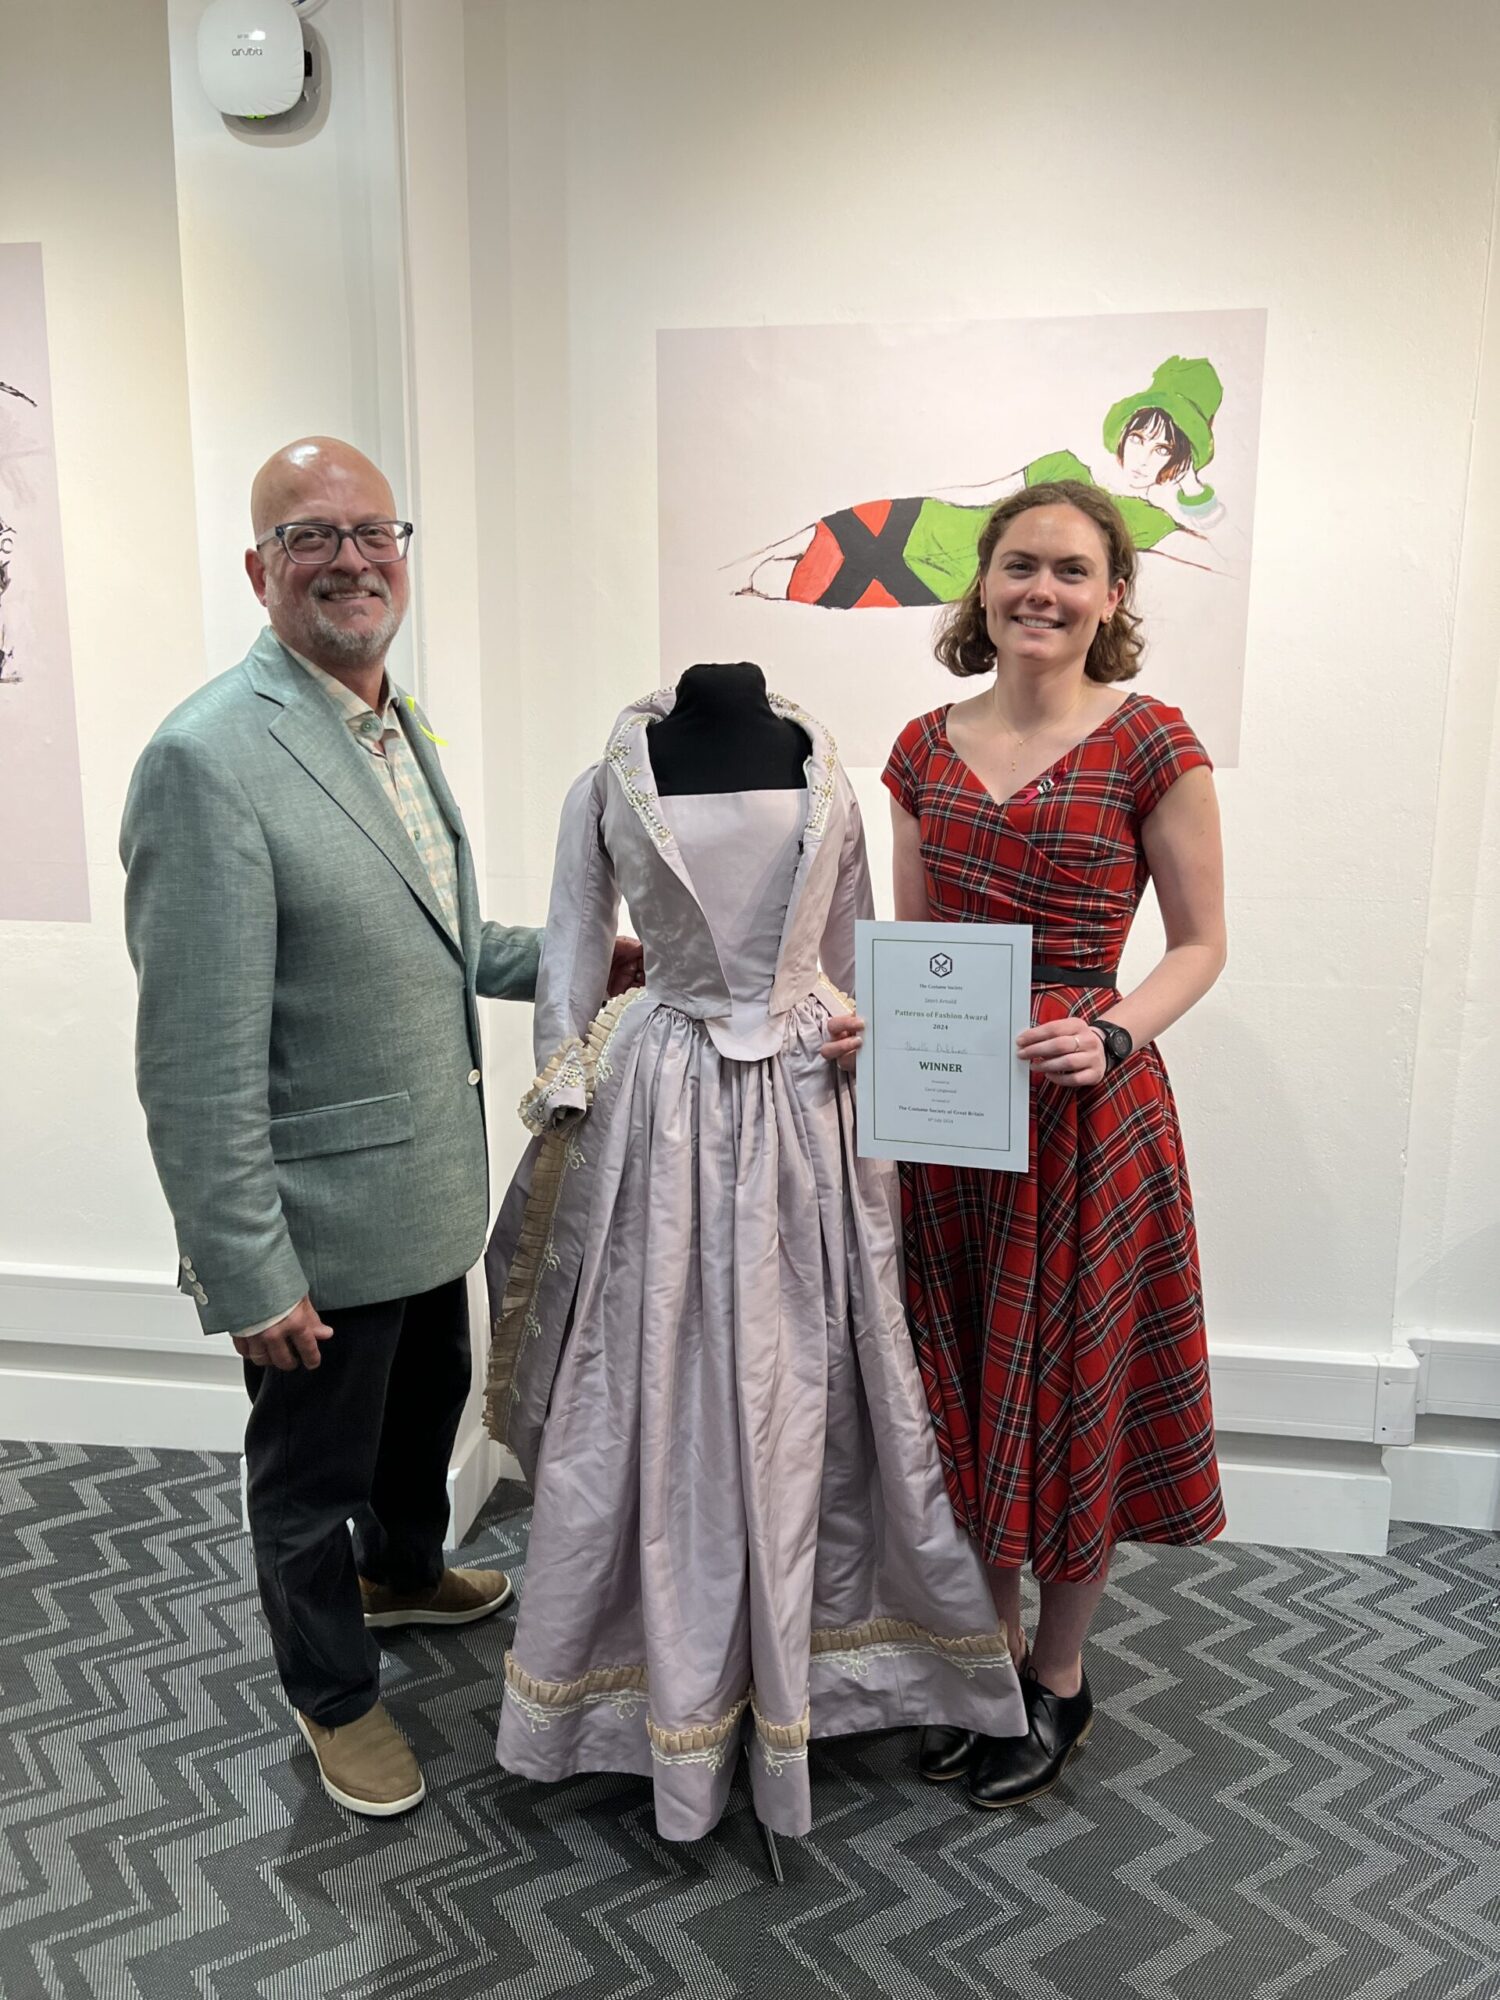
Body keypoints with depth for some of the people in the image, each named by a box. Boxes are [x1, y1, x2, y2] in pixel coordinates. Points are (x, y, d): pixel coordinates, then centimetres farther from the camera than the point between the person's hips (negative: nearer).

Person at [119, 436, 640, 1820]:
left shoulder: (400, 728, 5)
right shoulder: (208, 760, -24)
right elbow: (196, 1066, -24)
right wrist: (247, 1277, -21)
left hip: (429, 1186, 8)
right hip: (322, 1218, -8)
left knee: (429, 1403, 29)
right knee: (314, 1468, 16)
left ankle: (404, 1572, 57)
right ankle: (334, 1692, 41)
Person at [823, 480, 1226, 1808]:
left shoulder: (1150, 744, -7)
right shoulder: (925, 749, 7)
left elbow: (1201, 943, -3)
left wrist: (1114, 1033, -20)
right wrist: (872, 1021, -7)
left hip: (1085, 1110, -4)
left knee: (1069, 1385, 8)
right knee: (968, 1390, 15)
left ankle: (1061, 1679, 32)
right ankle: (992, 1646, 38)